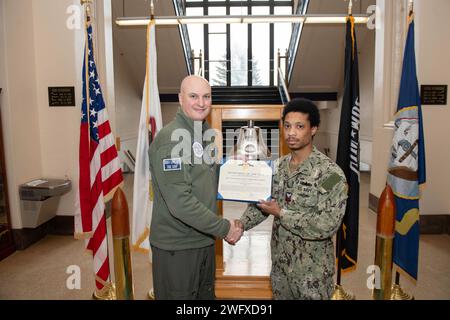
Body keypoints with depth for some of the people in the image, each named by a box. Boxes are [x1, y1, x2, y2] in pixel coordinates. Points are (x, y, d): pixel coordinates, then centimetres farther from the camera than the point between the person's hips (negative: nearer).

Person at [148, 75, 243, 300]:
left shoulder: (207, 134, 8)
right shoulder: (170, 138, -19)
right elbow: (180, 202, -26)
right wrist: (223, 228, -18)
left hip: (205, 240, 8)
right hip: (176, 247, -8)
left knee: (206, 294, 22)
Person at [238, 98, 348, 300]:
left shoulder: (330, 173, -18)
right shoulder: (278, 167, 1)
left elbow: (328, 225, -25)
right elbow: (260, 202, 5)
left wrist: (281, 213, -21)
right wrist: (241, 224, -11)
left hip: (312, 271, -5)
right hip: (279, 264, 6)